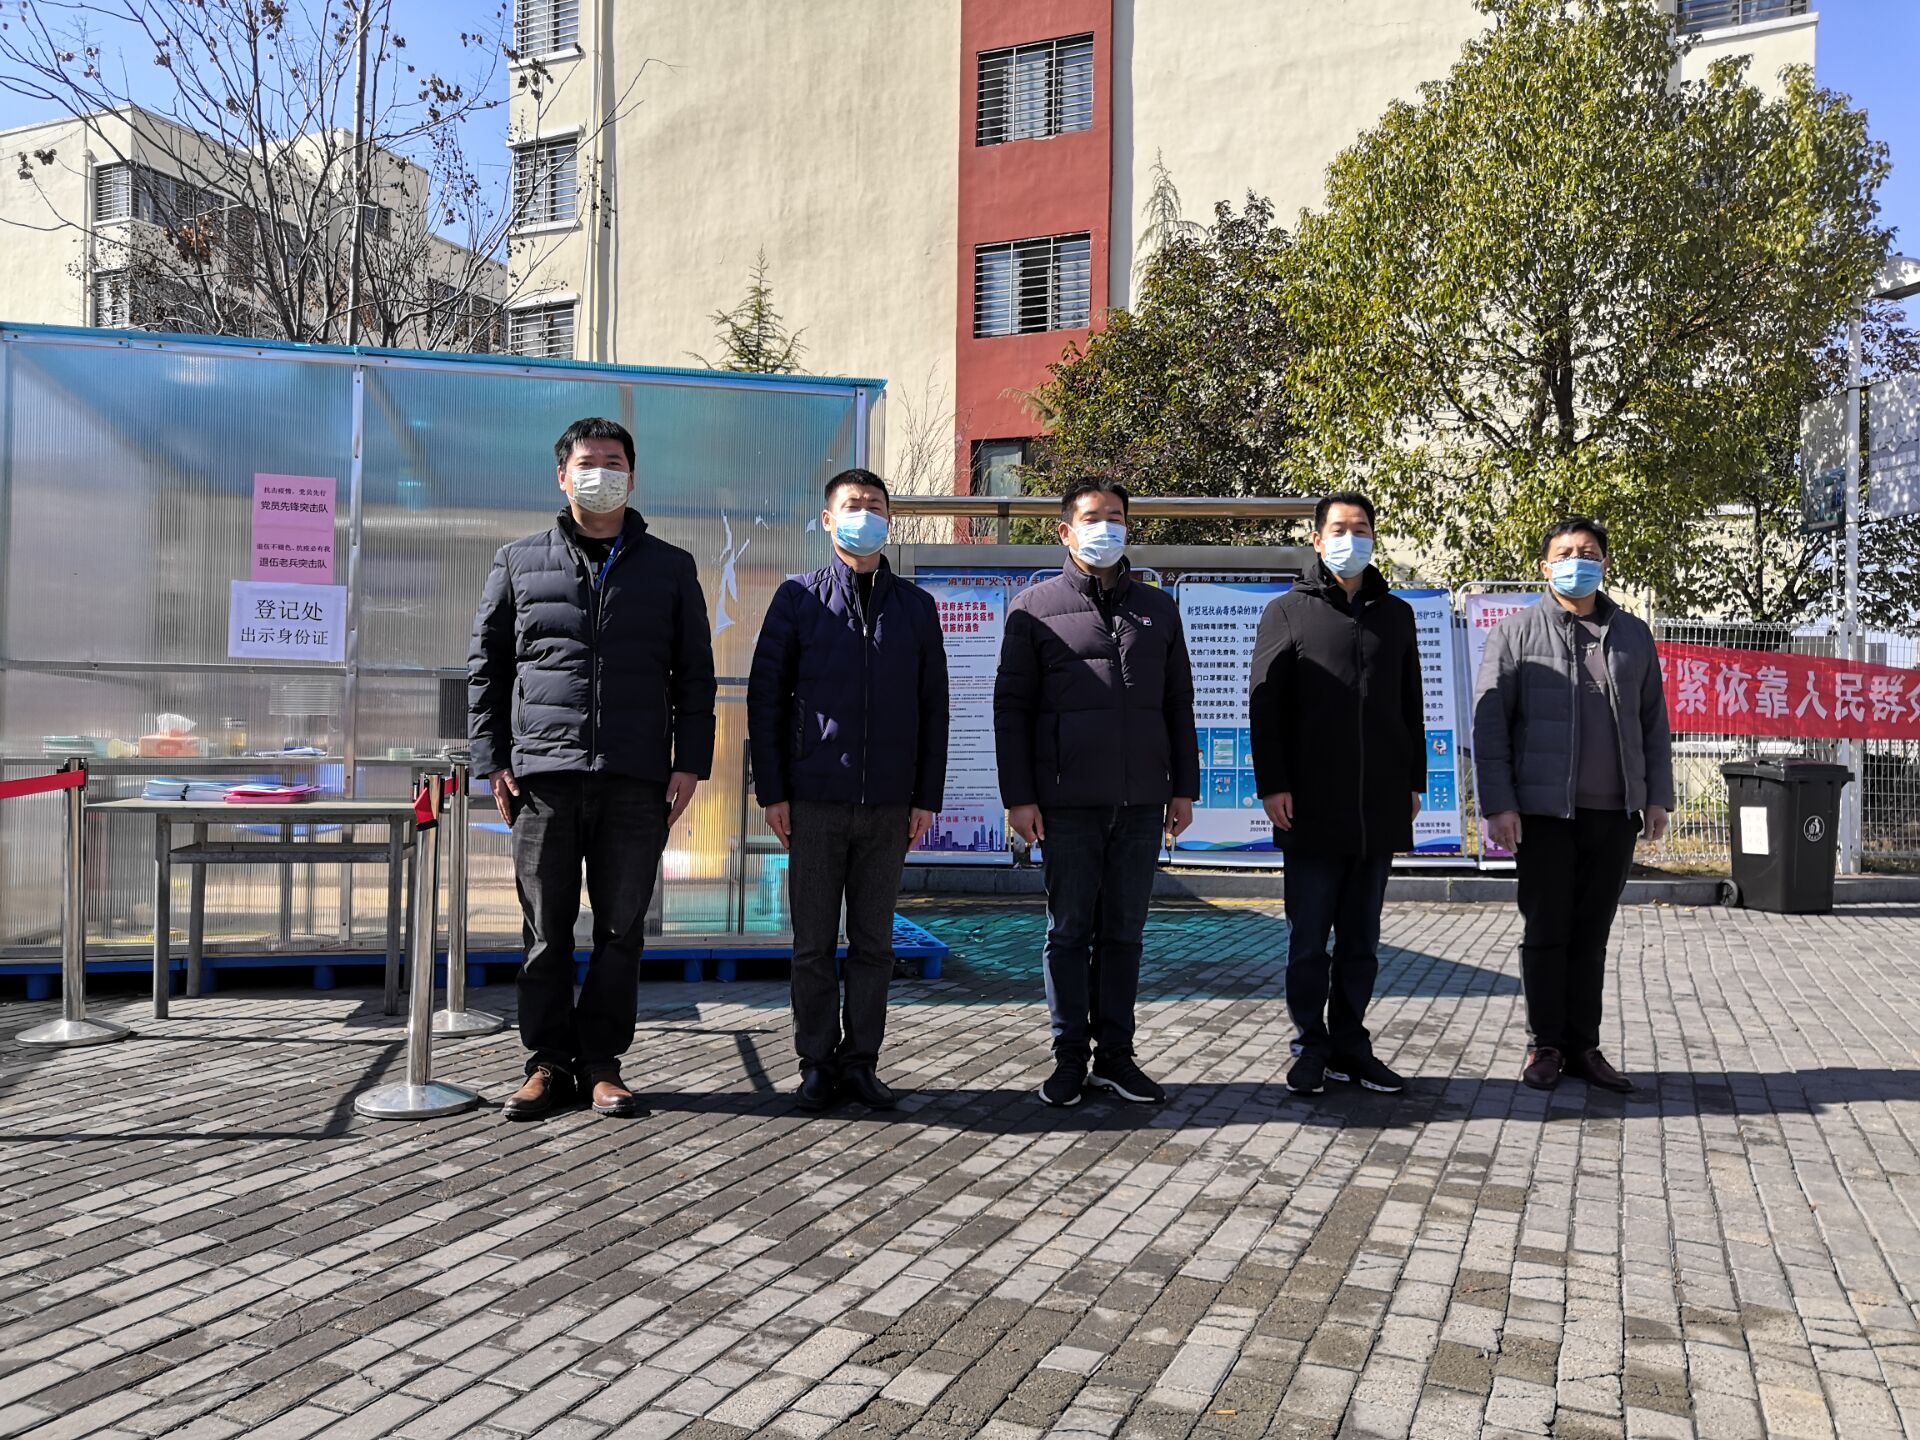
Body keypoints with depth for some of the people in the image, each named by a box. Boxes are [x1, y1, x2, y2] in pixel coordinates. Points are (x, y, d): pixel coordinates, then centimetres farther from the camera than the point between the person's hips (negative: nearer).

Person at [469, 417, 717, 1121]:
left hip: (636, 780, 0)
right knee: (546, 930, 5)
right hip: (543, 776, 0)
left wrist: (690, 762, 2)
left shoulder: (670, 568, 12)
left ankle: (601, 1062, 15)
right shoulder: (519, 561, 12)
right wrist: (493, 760, 3)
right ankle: (549, 1063, 16)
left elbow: (695, 675, 11)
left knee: (621, 928, 4)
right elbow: (485, 666, 12)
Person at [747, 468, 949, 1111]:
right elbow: (765, 696, 3)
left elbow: (933, 708, 10)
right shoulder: (798, 598, 4)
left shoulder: (915, 606, 10)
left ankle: (861, 1062, 18)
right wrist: (771, 789, -4)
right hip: (814, 799, -1)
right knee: (814, 942, 4)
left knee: (874, 941, 7)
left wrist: (927, 795, 3)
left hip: (889, 805, 2)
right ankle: (818, 1064, 15)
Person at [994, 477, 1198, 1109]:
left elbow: (1178, 703, 17)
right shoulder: (1034, 607, 5)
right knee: (1069, 932, 4)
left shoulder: (1158, 608, 15)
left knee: (1123, 933, 8)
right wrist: (1018, 795, -5)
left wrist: (1183, 787, 10)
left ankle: (1115, 1056, 17)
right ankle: (1070, 1058, 13)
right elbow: (1011, 706, 2)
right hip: (1067, 801, -3)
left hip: (1141, 800, 3)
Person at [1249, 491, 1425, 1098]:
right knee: (1309, 939, 3)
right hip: (1312, 808, -3)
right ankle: (1311, 1048, 13)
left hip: (1381, 808, 4)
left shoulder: (1396, 615, 15)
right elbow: (1265, 705, -1)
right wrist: (1273, 785, -8)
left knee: (1361, 939, 10)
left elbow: (1411, 707, 17)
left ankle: (1350, 1045, 19)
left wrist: (1414, 783, 11)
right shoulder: (1288, 611, 4)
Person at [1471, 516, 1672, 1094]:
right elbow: (1489, 720, -3)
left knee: (1591, 933, 9)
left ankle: (1583, 1046, 18)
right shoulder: (1517, 632, 1)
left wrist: (1657, 795, 8)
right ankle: (1546, 1045, 15)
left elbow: (1654, 720, 15)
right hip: (1543, 810, -3)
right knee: (1545, 932, 4)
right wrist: (1497, 803, -10)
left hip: (1615, 811, 3)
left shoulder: (1633, 635, 13)